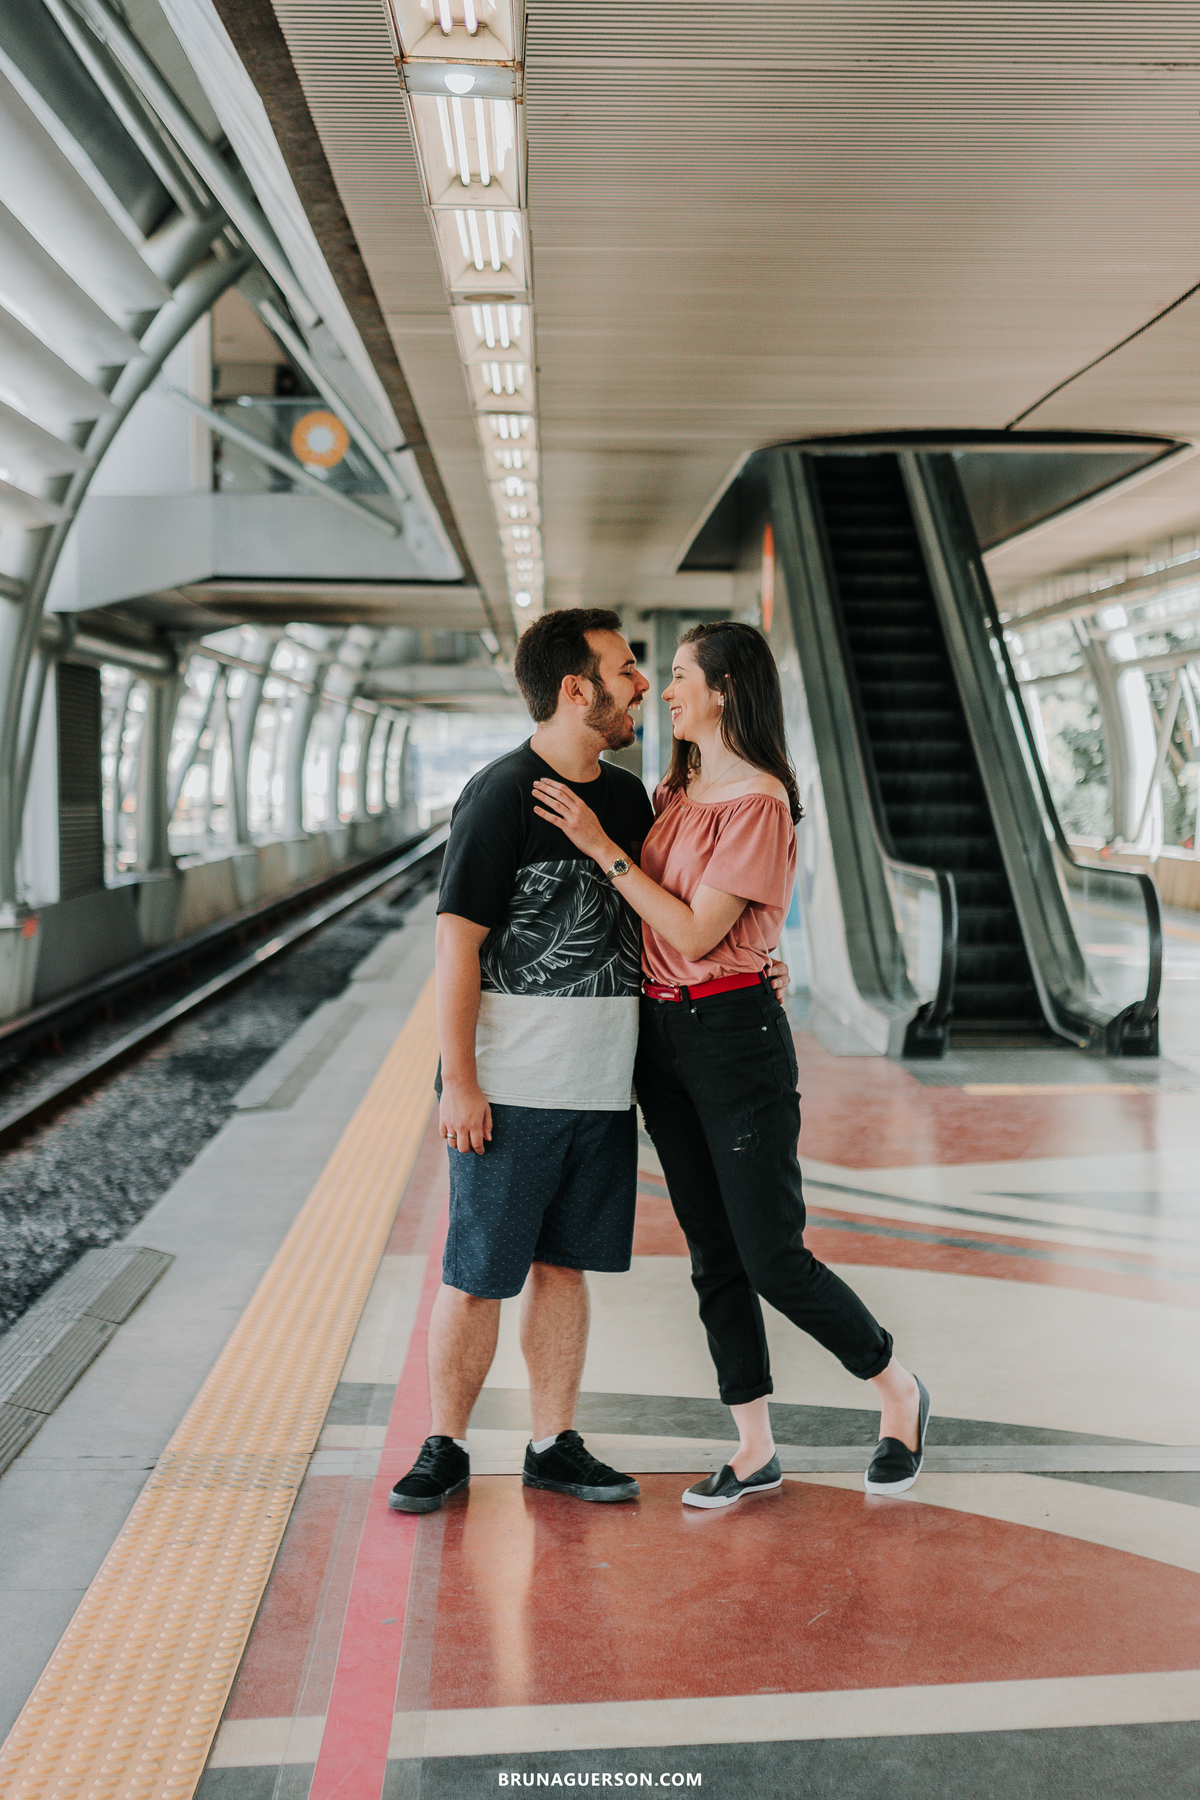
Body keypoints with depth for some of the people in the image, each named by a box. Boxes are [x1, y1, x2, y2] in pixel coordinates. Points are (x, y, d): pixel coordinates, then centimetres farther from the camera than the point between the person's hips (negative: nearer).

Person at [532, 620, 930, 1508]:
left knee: (773, 1258, -4)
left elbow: (695, 932, -19)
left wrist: (602, 846, -17)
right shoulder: (675, 792, 11)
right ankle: (756, 1449, 22)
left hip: (735, 1033, -8)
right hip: (662, 1033, 8)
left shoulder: (758, 801, -14)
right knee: (713, 1256, 11)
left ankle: (899, 1389, 21)